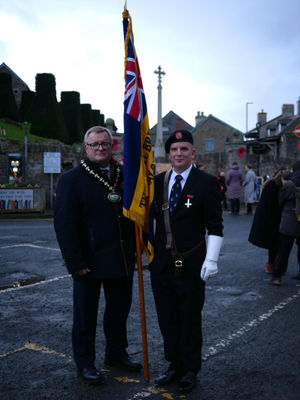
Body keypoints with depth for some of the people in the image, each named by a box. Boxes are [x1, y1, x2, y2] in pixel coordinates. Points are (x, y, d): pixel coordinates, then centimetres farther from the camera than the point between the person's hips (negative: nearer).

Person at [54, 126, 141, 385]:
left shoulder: (124, 176, 7)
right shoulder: (72, 179, -8)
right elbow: (64, 224, -11)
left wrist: (135, 249, 7)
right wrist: (75, 263, -15)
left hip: (122, 260, 5)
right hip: (89, 263, -5)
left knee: (119, 309, 18)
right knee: (85, 315, 9)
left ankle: (117, 353, 38)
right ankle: (85, 363, 27)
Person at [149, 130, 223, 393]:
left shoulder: (207, 183, -5)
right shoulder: (157, 182, 8)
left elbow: (215, 226, -7)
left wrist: (211, 259, -13)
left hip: (191, 265, -4)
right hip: (161, 263, 4)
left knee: (190, 319, 10)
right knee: (167, 319, 13)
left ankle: (190, 370, 27)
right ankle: (174, 366, 31)